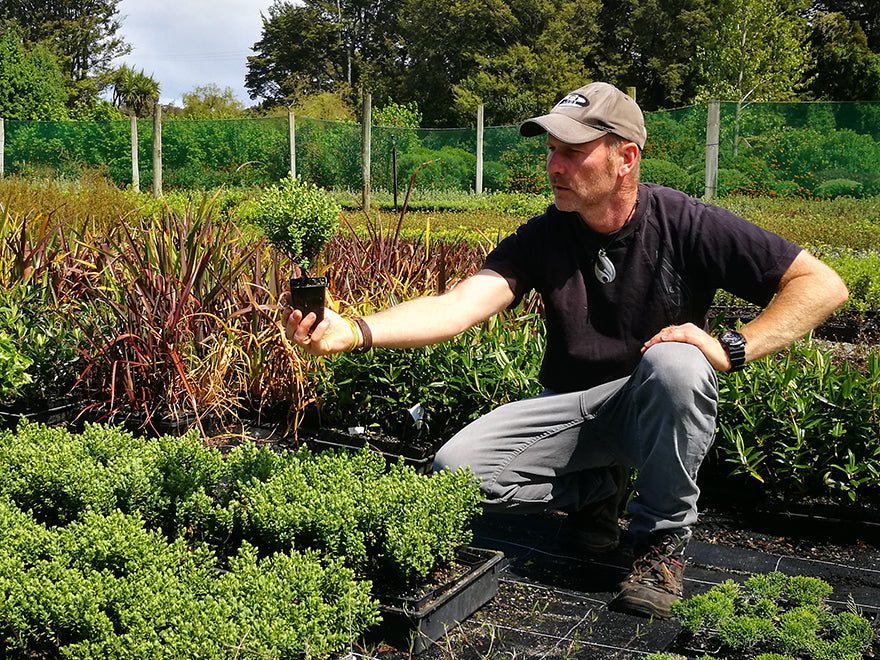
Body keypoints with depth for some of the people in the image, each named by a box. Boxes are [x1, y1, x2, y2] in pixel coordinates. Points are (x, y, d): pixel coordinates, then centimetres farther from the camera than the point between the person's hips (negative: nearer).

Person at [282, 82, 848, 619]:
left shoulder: (685, 225, -14)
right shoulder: (542, 239, -9)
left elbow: (823, 284, -14)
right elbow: (460, 304, -24)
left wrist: (732, 348, -27)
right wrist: (354, 331, -40)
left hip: (660, 410, -2)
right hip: (572, 407, 3)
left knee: (675, 362, -36)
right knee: (457, 468, -16)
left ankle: (664, 537, -13)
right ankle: (598, 488, 9)